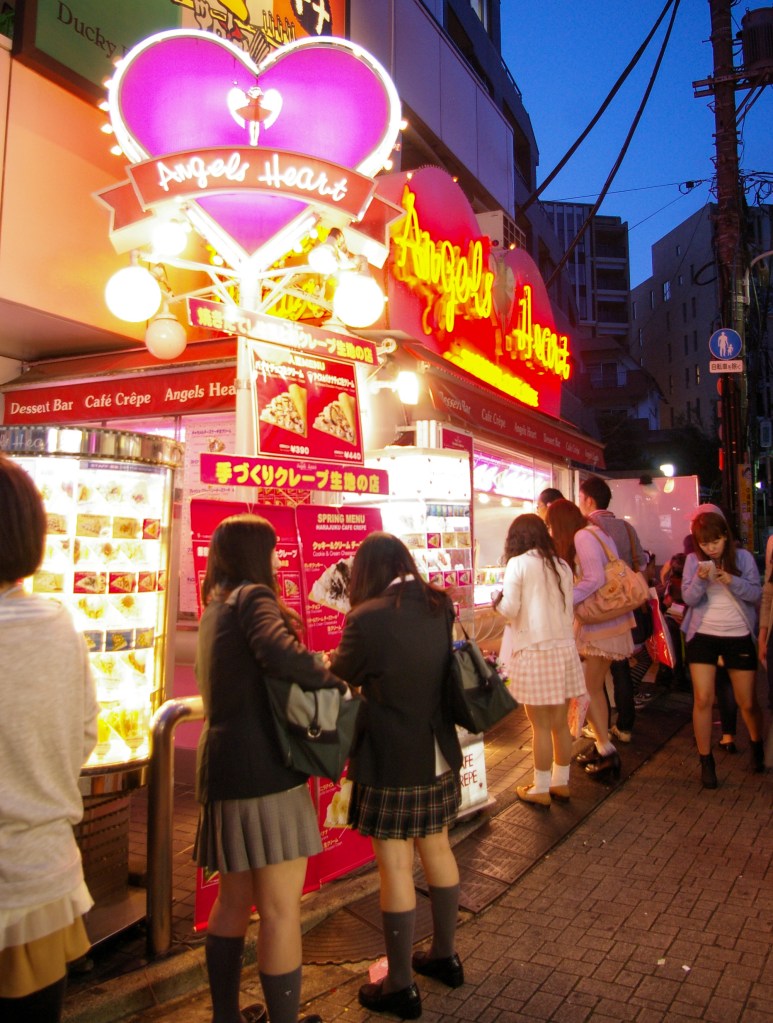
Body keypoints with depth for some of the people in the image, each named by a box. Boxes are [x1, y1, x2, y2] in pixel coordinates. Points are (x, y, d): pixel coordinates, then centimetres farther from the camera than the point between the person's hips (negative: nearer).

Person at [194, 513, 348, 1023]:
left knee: (234, 899, 20)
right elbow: (280, 654, -29)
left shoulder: (215, 608, 17)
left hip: (224, 768, 9)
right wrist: (333, 676, -14)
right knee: (281, 909, 1)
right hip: (264, 770, -9)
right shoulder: (253, 598, -10)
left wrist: (314, 668, 13)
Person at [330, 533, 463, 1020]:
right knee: (438, 850, 21)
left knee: (395, 868, 7)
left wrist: (329, 659, 17)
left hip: (392, 764, -7)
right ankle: (445, 954, 40)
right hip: (440, 755, 7)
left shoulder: (367, 618, -20)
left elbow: (340, 677, -5)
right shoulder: (440, 606, -2)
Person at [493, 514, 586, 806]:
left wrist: (498, 602, 9)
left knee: (541, 726, 3)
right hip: (564, 649, 5)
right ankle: (561, 782, 26)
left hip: (534, 651, -5)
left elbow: (509, 609, -11)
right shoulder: (561, 565, 9)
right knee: (561, 723, 14)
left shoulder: (518, 563, -6)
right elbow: (569, 611, 13)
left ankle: (541, 789, 14)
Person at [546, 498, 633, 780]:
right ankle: (603, 747, 23)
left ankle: (607, 752, 5)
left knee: (587, 689, -1)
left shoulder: (583, 536, -13)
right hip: (607, 620, 9)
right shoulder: (596, 533, 15)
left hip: (600, 623, -9)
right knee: (594, 687, 15)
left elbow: (594, 579, -22)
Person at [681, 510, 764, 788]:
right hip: (703, 635, 0)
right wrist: (700, 579, -24)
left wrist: (732, 581, -23)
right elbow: (688, 598, -6)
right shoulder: (693, 560, -2)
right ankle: (706, 761, 10)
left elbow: (756, 593, -5)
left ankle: (757, 746, 38)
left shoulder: (742, 557, -3)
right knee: (703, 699, -4)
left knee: (747, 702, 8)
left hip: (739, 636, 0)